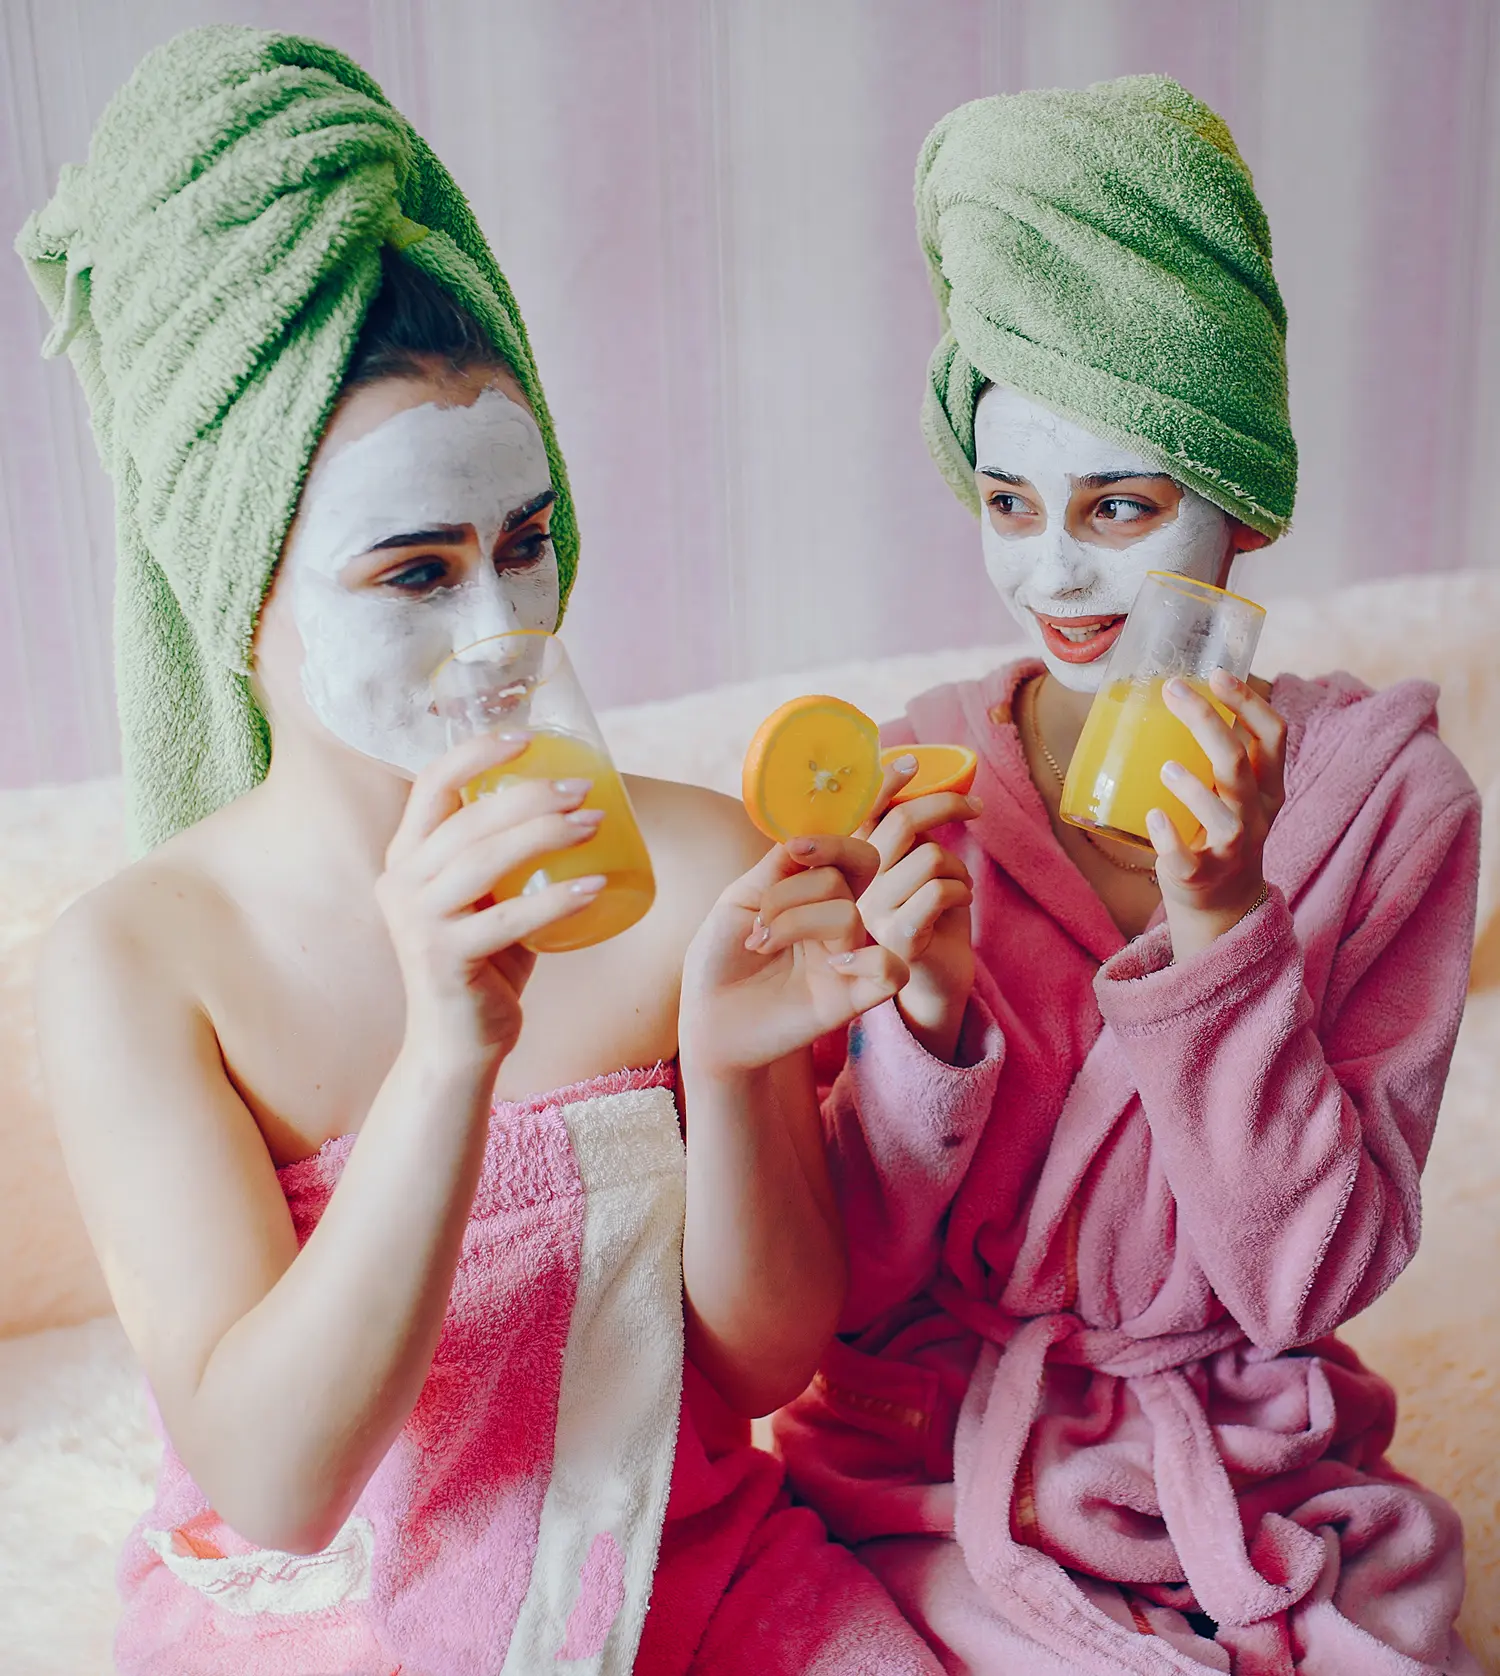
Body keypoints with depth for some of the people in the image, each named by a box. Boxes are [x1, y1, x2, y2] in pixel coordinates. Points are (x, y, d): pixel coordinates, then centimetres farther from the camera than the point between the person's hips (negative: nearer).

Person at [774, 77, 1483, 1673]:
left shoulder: (1389, 795, -8)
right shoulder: (907, 782, -7)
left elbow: (1310, 1277, -11)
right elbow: (848, 1282, -6)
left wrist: (1222, 925, -23)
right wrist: (929, 1017, -25)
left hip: (1256, 1479, 1)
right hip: (931, 1472, -1)